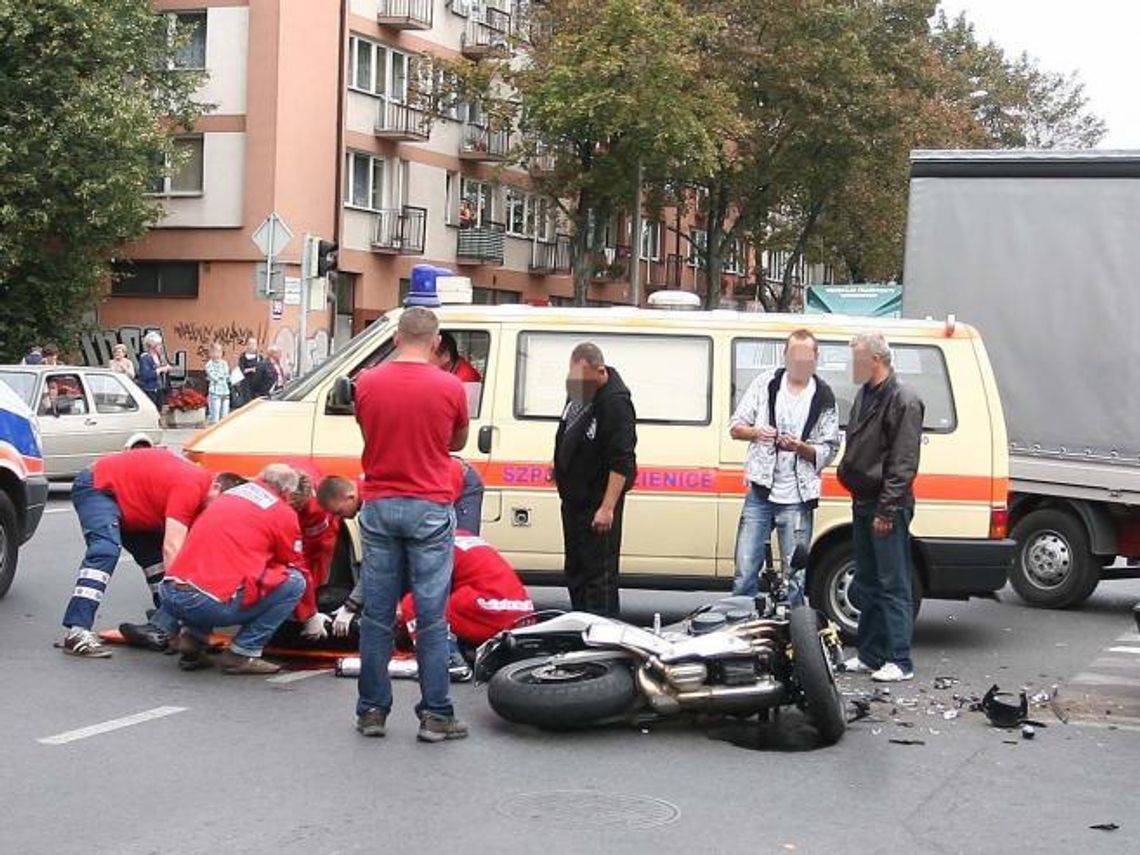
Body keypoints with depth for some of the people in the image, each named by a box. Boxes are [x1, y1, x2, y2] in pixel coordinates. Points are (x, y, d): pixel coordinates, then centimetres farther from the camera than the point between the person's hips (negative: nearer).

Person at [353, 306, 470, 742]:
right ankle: (435, 715, 5)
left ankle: (372, 710, 13)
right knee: (431, 618, 3)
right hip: (429, 510, -2)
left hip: (379, 508, 2)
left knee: (377, 616, 9)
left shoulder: (367, 383, -2)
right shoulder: (450, 387, -8)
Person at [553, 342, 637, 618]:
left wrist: (607, 507, -27)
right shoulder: (578, 389, 5)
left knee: (599, 573, -8)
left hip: (597, 500, -10)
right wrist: (560, 471, 25)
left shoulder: (615, 402, -22)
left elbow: (622, 462, -25)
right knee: (574, 569, 18)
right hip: (573, 496, 10)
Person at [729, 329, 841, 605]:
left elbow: (829, 451, 4)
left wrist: (801, 448, -15)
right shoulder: (766, 383, 6)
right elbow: (736, 427, 9)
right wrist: (756, 432, -12)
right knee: (745, 571, 0)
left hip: (796, 498, -1)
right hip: (760, 492, 1)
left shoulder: (824, 398, 2)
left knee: (795, 576, 2)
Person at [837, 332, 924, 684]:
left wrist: (887, 509, -20)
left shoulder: (903, 400, -14)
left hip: (887, 509, -9)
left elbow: (904, 463, -18)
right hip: (864, 503, 9)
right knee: (866, 584, 15)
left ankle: (899, 661, -1)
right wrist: (846, 474, 15)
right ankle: (870, 654, 23)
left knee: (893, 586, -5)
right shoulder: (865, 395, 14)